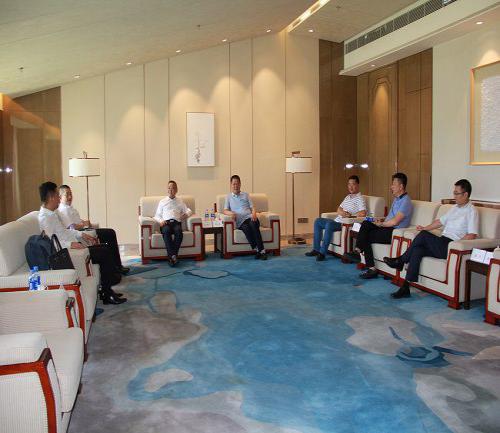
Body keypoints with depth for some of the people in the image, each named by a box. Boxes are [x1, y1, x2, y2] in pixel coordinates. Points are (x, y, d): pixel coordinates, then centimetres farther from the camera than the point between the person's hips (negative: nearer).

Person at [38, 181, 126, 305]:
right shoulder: (45, 217, -17)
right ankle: (107, 294, -7)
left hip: (73, 245, 10)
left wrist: (81, 234, 14)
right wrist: (71, 244, -32)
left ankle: (107, 290, 6)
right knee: (104, 253, -14)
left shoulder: (53, 212, 15)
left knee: (105, 249, 6)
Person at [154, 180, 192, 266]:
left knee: (179, 231, -37)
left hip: (176, 222, 0)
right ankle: (173, 255, -46)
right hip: (165, 223, 0)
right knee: (167, 231, -38)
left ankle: (171, 256, -39)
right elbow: (157, 215, 22)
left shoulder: (180, 201, 28)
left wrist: (186, 214, 0)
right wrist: (160, 221, 0)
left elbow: (189, 210, 25)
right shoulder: (162, 202, 25)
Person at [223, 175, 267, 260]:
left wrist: (254, 214, -7)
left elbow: (252, 208, 17)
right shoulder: (228, 197, 21)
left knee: (253, 224, -36)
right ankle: (256, 250, -33)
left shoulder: (246, 195, 25)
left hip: (250, 217, 1)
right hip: (240, 221, -1)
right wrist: (230, 213, -13)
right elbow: (225, 210, 11)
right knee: (246, 228, -37)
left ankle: (262, 250, -40)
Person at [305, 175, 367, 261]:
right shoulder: (348, 197, 20)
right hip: (337, 221, 10)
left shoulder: (360, 198, -7)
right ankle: (316, 249, -1)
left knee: (329, 224, -34)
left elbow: (363, 213, -21)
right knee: (317, 221, 3)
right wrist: (342, 213, -5)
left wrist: (350, 215, -17)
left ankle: (323, 252, -30)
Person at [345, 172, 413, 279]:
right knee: (366, 224, -12)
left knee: (366, 237, -16)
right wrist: (381, 221, 6)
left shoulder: (405, 201, -15)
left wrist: (381, 224, -9)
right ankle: (358, 251, -23)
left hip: (394, 233, -9)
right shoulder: (397, 198, 18)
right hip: (388, 228, 9)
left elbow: (395, 222, -23)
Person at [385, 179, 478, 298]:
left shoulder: (471, 211, -4)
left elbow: (472, 235, -14)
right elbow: (441, 221, 28)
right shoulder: (455, 208, 22)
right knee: (418, 250, -19)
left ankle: (401, 260, -9)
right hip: (442, 244, 7)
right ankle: (405, 288, -24)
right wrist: (425, 228, 16)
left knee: (423, 235, -25)